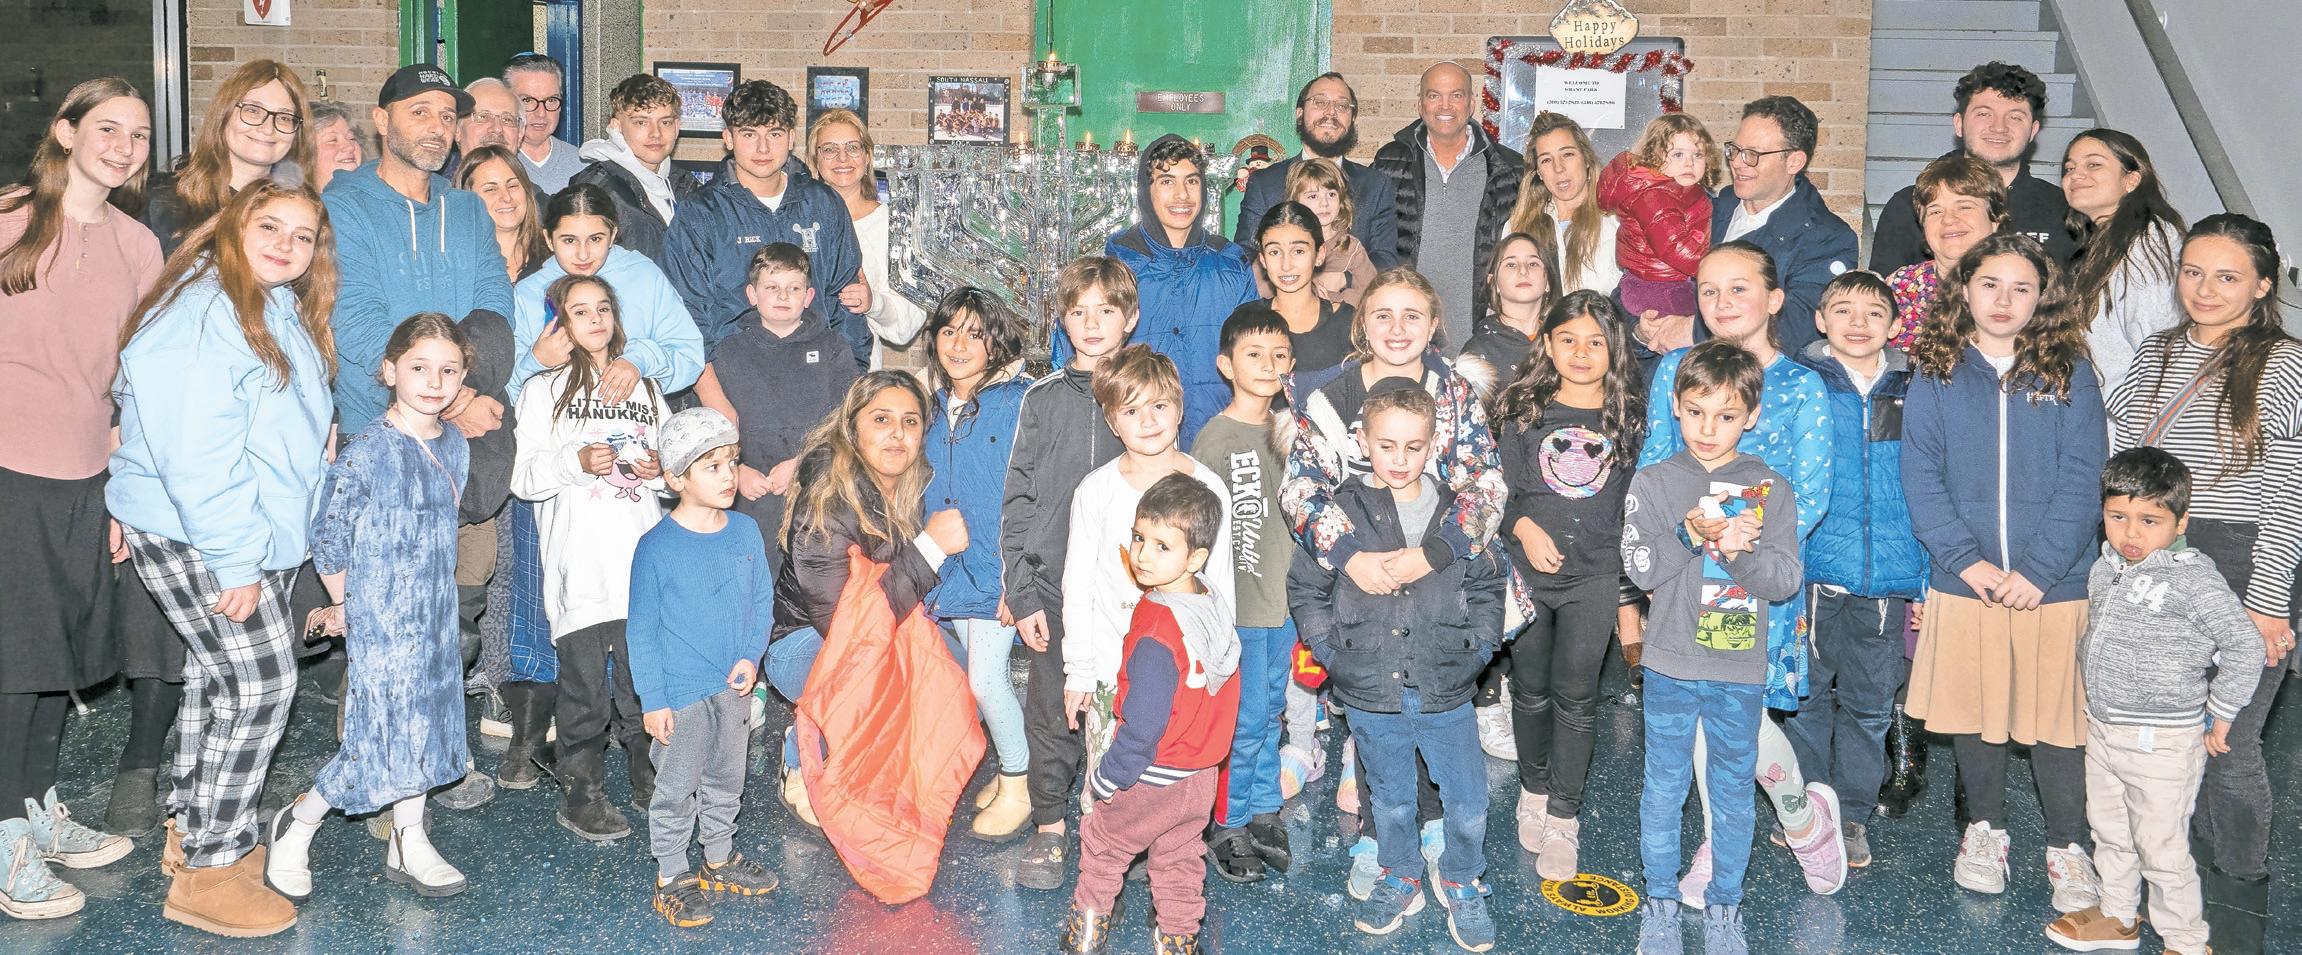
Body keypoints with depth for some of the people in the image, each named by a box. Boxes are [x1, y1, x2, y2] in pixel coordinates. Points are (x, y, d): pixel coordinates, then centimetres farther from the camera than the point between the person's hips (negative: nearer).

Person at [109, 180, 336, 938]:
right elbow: (194, 452, -24)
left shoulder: (283, 316, 12)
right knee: (259, 682, -9)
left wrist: (262, 545, 16)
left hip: (254, 534, 9)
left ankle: (192, 832, 30)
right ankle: (208, 871, 0)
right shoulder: (205, 311, -19)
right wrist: (235, 558, -23)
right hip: (190, 534, -9)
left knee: (219, 678, 16)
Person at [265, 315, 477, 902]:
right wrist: (345, 603, 0)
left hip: (435, 617, 7)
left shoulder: (455, 447, 4)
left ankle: (408, 845, 26)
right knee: (385, 732, -6)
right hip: (379, 620, -7)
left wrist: (435, 588, 15)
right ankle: (296, 826, 15)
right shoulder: (365, 454, -17)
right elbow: (328, 537, -10)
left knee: (422, 724, 13)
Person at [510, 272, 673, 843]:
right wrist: (575, 462, -15)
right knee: (585, 685, -2)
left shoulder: (644, 388, 20)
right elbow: (525, 477, 1)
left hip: (642, 560, 3)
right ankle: (579, 793, 11)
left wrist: (658, 469, 3)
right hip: (579, 566, -3)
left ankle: (650, 780, 17)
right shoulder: (543, 390, 9)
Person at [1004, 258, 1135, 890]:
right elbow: (1018, 502, 3)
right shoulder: (1043, 400, 4)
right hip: (1053, 587, 0)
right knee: (1050, 713, 5)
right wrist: (1021, 595, -3)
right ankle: (1049, 829, 20)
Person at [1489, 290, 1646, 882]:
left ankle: (1563, 818, 6)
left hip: (1595, 575, 0)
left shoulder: (1630, 417, 3)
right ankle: (1534, 790, 31)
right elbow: (1496, 487, 1)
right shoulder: (1524, 411, 0)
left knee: (1576, 696, -3)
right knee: (1531, 690, 12)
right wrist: (1524, 527, -16)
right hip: (1527, 571, 1)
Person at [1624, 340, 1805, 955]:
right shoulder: (1653, 483, -1)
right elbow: (1640, 567, -9)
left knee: (1733, 791, 11)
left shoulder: (1772, 490, 0)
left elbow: (1785, 580, -6)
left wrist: (1739, 550, -23)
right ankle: (1660, 901, 24)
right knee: (1663, 789, 10)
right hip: (1671, 667, 0)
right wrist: (1691, 535, -23)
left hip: (1741, 672, 0)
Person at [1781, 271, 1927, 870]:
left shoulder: (1911, 394, 6)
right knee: (1808, 693, 5)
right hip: (1814, 571, -2)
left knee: (1870, 703, 10)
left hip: (1889, 574, 2)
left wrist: (1926, 580, 5)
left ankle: (1852, 814, 22)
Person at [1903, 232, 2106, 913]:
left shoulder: (2070, 374, 2)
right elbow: (1920, 478, -2)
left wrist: (2039, 570, -14)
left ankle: (2066, 846, 20)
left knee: (2056, 718, 5)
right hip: (1963, 581, 1)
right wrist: (1968, 560, -13)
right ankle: (1984, 828, 30)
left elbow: (2082, 480, -5)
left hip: (2052, 585, -1)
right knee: (1975, 711, 11)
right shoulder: (1936, 374, 4)